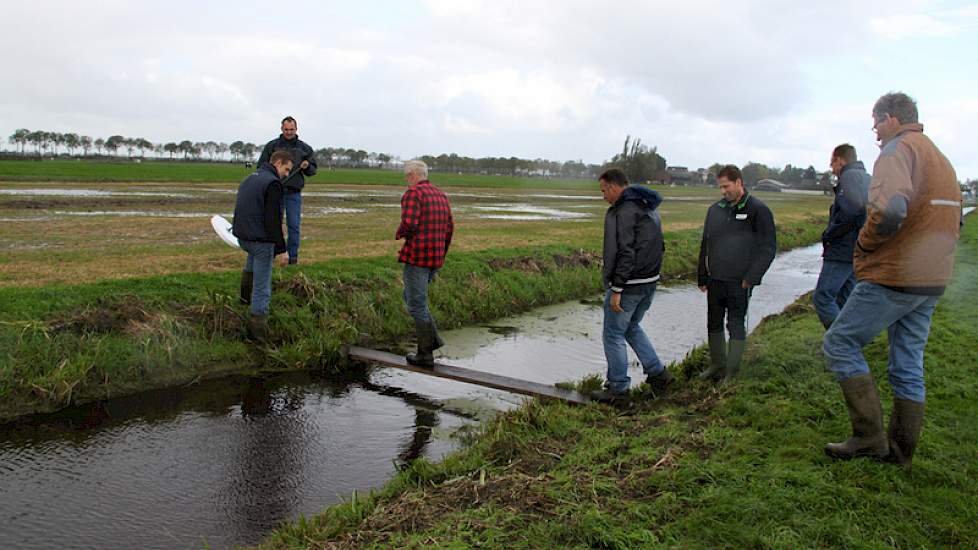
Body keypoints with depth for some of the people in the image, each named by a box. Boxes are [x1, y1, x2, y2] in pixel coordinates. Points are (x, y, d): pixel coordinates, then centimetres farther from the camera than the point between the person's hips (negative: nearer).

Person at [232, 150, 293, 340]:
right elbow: (273, 220, -21)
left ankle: (246, 294, 35)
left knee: (254, 253, 39)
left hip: (241, 237, 8)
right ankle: (258, 325, 4)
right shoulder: (272, 183, -15)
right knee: (262, 285, 0)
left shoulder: (249, 179, 13)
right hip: (260, 240, -8)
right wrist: (281, 249, -17)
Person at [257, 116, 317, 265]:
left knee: (294, 225, 0)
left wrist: (307, 167, -10)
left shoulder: (304, 148, 8)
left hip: (294, 193, 0)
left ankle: (293, 255, 10)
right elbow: (261, 165, 7)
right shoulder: (272, 145, 5)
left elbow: (314, 169, 12)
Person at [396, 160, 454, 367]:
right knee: (411, 296, 22)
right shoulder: (441, 195, 14)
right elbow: (449, 228, 15)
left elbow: (409, 225, -22)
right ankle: (432, 338, 14)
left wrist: (398, 234, 0)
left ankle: (425, 354, 6)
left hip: (417, 257, -8)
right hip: (436, 258, 8)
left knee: (417, 304, 1)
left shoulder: (412, 193, -10)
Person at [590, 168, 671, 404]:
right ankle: (657, 373, 24)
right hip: (650, 281, 9)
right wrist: (650, 273, 19)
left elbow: (625, 252, -24)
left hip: (628, 284, -9)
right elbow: (659, 246, 17)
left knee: (613, 335, 3)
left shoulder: (623, 211, -17)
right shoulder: (649, 208, 13)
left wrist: (616, 290, -21)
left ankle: (618, 389, 11)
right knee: (631, 327, 25)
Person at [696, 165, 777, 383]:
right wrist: (702, 277, 12)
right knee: (713, 324, 12)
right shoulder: (715, 210, 10)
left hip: (740, 282, -5)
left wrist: (751, 277, -13)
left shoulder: (758, 210, -5)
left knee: (736, 324, 0)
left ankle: (732, 373, 9)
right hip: (715, 280, 6)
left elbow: (768, 248, -7)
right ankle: (717, 366, 26)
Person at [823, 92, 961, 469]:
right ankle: (902, 450, 22)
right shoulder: (941, 158, 19)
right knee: (908, 367, 14)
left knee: (839, 344, 0)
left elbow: (888, 211, -30)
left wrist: (864, 243, -13)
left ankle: (869, 437, 0)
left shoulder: (899, 149, -12)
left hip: (893, 279, -9)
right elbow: (953, 223, 26)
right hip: (932, 282, 9)